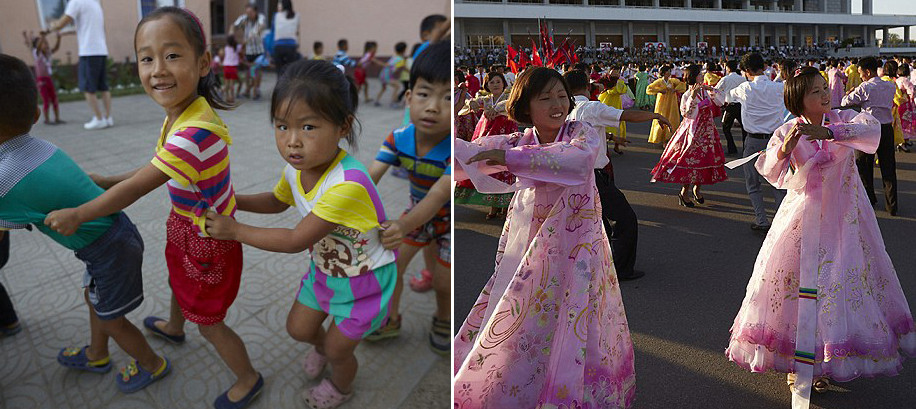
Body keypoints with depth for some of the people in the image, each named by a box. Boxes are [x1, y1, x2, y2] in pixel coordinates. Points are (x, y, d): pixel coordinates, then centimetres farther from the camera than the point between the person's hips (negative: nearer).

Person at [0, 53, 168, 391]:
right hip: (113, 230, 8)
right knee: (93, 298, 30)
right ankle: (97, 356, 54)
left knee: (111, 318, 17)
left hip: (110, 249, -8)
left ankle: (153, 365, 40)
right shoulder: (43, 149, -5)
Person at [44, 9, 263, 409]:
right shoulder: (178, 117, -7)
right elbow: (157, 171, 7)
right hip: (186, 228, 9)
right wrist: (103, 182, 7)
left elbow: (136, 188, -30)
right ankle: (173, 328, 68)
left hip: (208, 243, -9)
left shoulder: (196, 132, -38)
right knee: (178, 282, 36)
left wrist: (76, 215, -16)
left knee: (208, 321, 11)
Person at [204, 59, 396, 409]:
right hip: (324, 269, 7)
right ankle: (321, 345, 59)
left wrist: (234, 230, -21)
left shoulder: (347, 185, -41)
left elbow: (295, 241, -30)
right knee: (298, 328, 23)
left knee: (338, 351, 15)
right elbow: (277, 201, 11)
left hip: (363, 281, -6)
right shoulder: (296, 168, -14)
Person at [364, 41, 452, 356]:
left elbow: (439, 194, -48)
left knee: (442, 282, 6)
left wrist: (405, 226, -64)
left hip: (450, 218, -4)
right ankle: (391, 320, 33)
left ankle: (443, 320, 41)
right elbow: (370, 176, -31)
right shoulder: (399, 139, -22)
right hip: (419, 212, 4)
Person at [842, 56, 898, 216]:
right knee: (888, 167, 9)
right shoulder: (891, 87, 4)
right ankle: (892, 205, 12)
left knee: (864, 166, 14)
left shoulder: (864, 88, -13)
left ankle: (869, 199, 24)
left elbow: (845, 102, -9)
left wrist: (850, 93, 14)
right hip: (887, 129, 5)